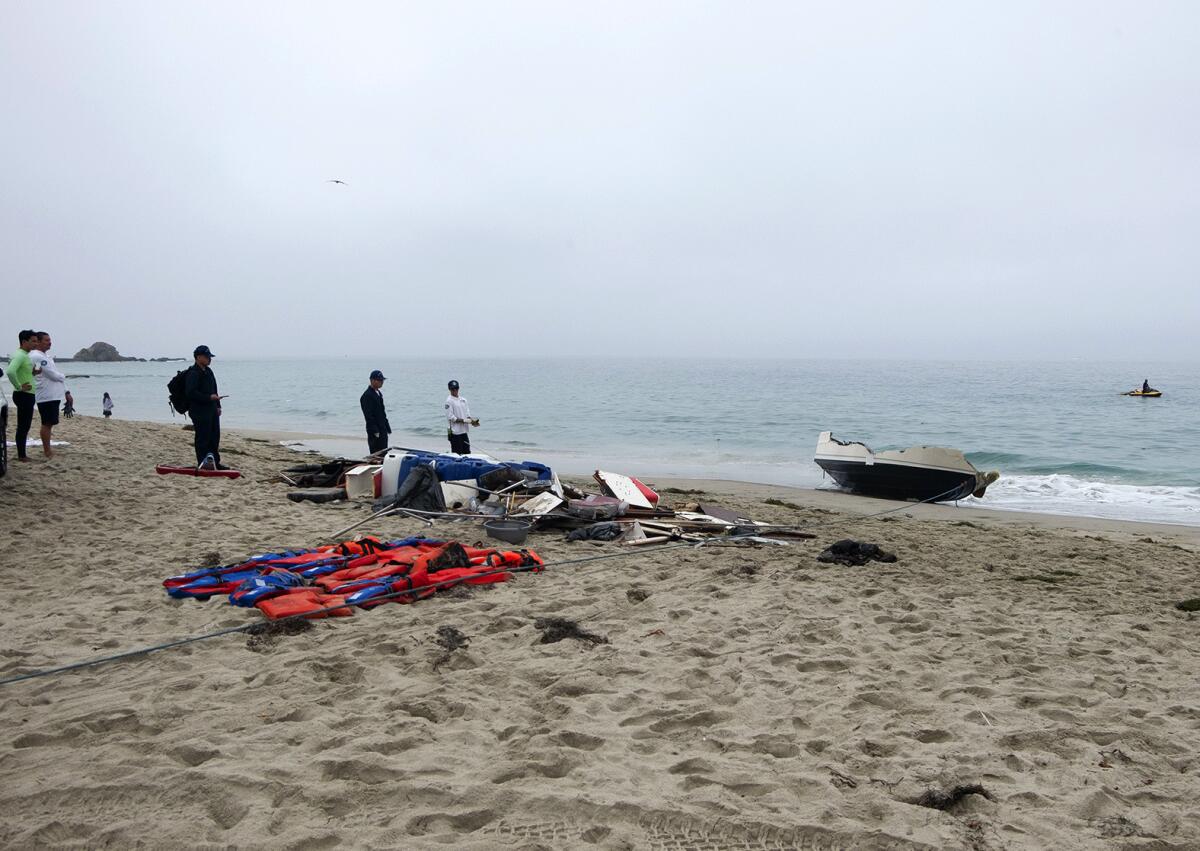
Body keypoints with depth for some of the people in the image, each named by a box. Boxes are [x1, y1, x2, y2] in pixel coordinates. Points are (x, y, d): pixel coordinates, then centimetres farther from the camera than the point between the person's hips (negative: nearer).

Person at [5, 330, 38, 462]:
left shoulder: (23, 355, 14)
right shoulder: (20, 355, -17)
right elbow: (10, 372, -34)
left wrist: (33, 372, 13)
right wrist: (19, 387, -22)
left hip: (27, 396, 10)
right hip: (24, 395, -10)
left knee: (24, 426, 14)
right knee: (23, 426, -5)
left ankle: (21, 454, 20)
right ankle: (21, 455, -1)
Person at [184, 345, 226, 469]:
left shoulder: (208, 371, 16)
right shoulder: (193, 373, -15)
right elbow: (191, 393, -23)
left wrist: (218, 405, 18)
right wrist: (209, 397, -24)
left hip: (212, 410, 10)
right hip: (200, 411, -9)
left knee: (215, 438, 13)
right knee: (202, 439, -4)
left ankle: (215, 463, 23)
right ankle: (202, 464, 3)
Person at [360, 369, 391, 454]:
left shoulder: (379, 393, 15)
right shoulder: (367, 396, -14)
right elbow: (368, 416, -19)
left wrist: (387, 427, 17)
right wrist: (375, 431, -22)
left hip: (383, 431, 10)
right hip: (375, 433, -10)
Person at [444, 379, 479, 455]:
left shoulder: (463, 400, 13)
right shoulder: (449, 401, -8)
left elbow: (467, 413, 15)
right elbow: (450, 417, -14)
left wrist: (472, 421, -4)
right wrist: (463, 420, -19)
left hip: (464, 431, 7)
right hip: (455, 432, -7)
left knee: (467, 452, 11)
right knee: (457, 454, -3)